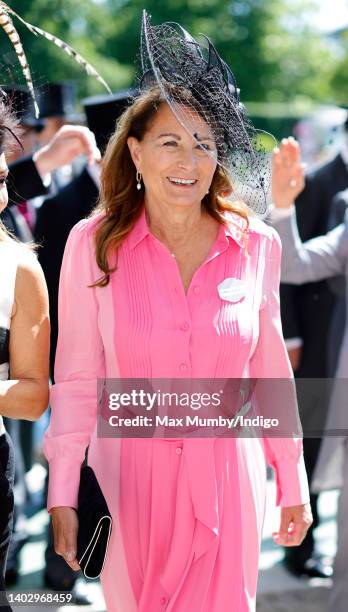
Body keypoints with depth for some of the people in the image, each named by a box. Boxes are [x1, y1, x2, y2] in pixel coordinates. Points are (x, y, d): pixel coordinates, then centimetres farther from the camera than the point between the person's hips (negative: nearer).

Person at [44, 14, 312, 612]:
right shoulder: (93, 244, -8)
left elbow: (270, 370, 5)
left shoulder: (256, 245, -3)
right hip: (130, 478, -1)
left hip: (227, 479, 1)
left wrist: (293, 482, 9)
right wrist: (62, 495, -6)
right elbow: (76, 379, -4)